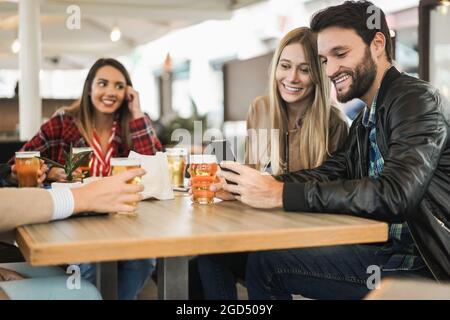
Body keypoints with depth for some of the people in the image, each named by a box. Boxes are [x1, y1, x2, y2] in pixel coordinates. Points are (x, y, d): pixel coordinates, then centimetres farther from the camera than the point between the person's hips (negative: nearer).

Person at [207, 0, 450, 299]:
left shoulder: (418, 99, -15)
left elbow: (394, 195, -28)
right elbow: (331, 173, 4)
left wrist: (281, 194, -28)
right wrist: (245, 185, -11)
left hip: (425, 265, -7)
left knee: (266, 261, -10)